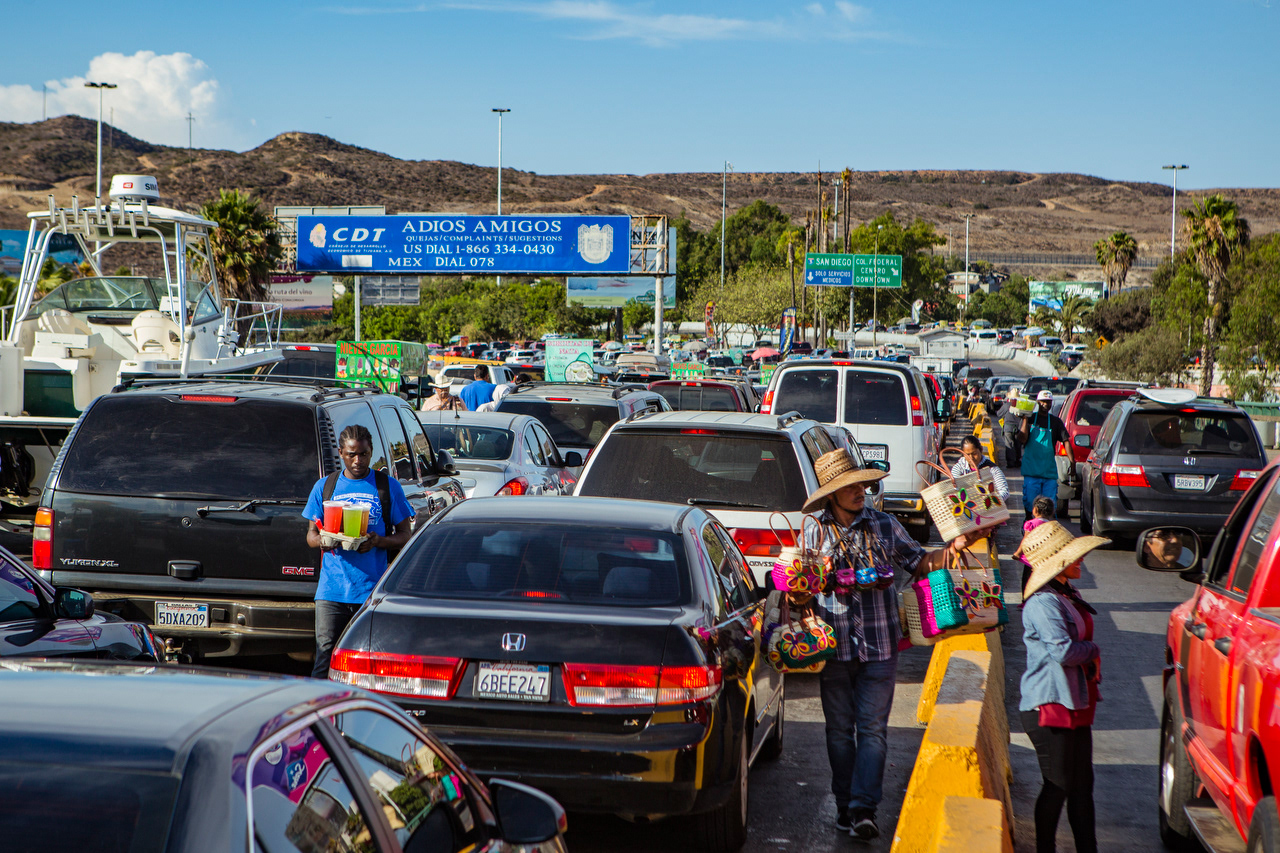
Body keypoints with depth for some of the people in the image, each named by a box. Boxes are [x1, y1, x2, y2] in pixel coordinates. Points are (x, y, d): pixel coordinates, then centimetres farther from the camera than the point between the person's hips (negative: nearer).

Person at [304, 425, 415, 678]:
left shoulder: (388, 486, 6)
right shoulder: (325, 486, 12)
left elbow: (405, 534, 7)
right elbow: (311, 535, 15)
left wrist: (379, 541, -14)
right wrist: (321, 540, -9)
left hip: (374, 590, -1)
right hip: (332, 589, 1)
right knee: (325, 655, -5)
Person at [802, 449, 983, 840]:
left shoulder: (884, 525, 2)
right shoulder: (815, 533, 3)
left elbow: (917, 562, 9)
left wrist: (952, 548, -4)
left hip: (879, 646, 0)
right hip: (834, 646, 1)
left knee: (873, 729, -4)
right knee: (840, 729, 8)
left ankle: (863, 808, -5)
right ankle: (845, 804, 17)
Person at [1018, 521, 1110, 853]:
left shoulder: (1068, 596, 13)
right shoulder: (1042, 603, -18)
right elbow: (1063, 651, -25)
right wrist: (1093, 649, -7)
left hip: (1075, 705, 9)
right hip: (1050, 706, -9)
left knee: (1082, 785, 13)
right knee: (1058, 786, -2)